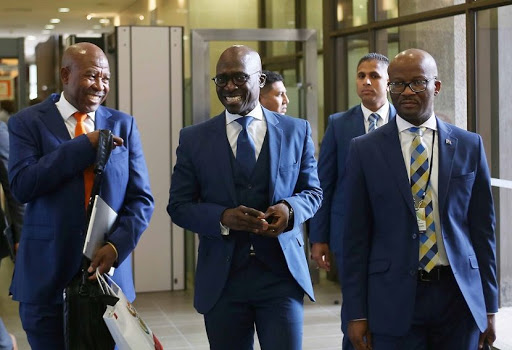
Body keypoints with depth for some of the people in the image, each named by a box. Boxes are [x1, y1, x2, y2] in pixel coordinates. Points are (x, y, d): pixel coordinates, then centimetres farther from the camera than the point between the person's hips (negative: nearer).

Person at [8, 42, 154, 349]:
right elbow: (22, 186, -15)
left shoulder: (123, 125, 7)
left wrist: (117, 246, -13)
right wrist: (85, 145, -16)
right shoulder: (27, 123, 0)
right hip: (47, 277, -2)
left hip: (108, 270, 2)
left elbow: (141, 199, 4)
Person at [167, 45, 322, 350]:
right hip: (221, 278, 1)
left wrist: (290, 209, -14)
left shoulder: (297, 131, 5)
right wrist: (223, 218, -17)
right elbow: (179, 205, 3)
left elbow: (313, 191, 10)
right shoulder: (194, 139, 4)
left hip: (281, 273, 0)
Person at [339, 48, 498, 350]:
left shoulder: (470, 146, 5)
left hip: (459, 295, 1)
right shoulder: (365, 150, 2)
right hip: (394, 298, -1)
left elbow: (483, 228, 7)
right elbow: (355, 235, 1)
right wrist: (356, 314, -2)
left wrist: (489, 307, 6)